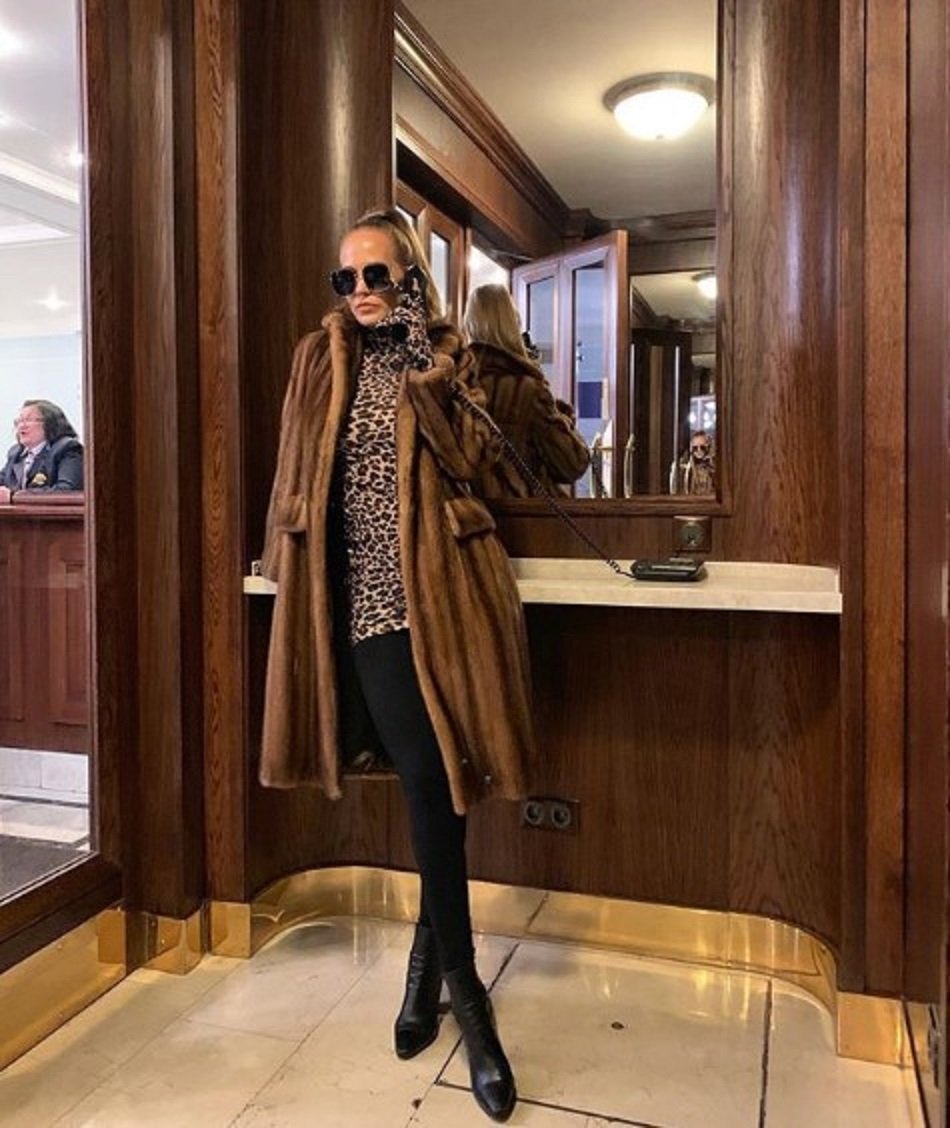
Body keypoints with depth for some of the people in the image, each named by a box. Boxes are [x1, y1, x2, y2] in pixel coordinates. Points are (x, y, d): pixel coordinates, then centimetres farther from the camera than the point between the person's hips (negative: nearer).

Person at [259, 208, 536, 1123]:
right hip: (364, 591, 1)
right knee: (425, 776, 1)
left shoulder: (442, 357, 7)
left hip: (435, 586, -1)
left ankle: (433, 963, 17)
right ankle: (461, 986, 18)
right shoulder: (319, 360, 11)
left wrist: (424, 360, -12)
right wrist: (289, 560, 11)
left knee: (431, 778, -5)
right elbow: (300, 470, 14)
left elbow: (470, 459, -7)